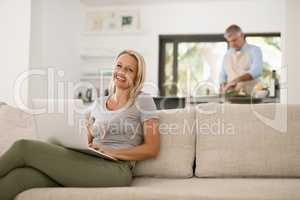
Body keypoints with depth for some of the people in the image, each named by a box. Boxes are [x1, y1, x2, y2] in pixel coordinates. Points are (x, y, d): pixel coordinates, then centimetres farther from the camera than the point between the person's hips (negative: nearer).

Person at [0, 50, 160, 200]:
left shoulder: (143, 101, 5)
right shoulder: (98, 104, 21)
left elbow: (152, 149, -1)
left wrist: (111, 152, -10)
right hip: (88, 166, 5)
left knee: (24, 148, -19)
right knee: (20, 176, -26)